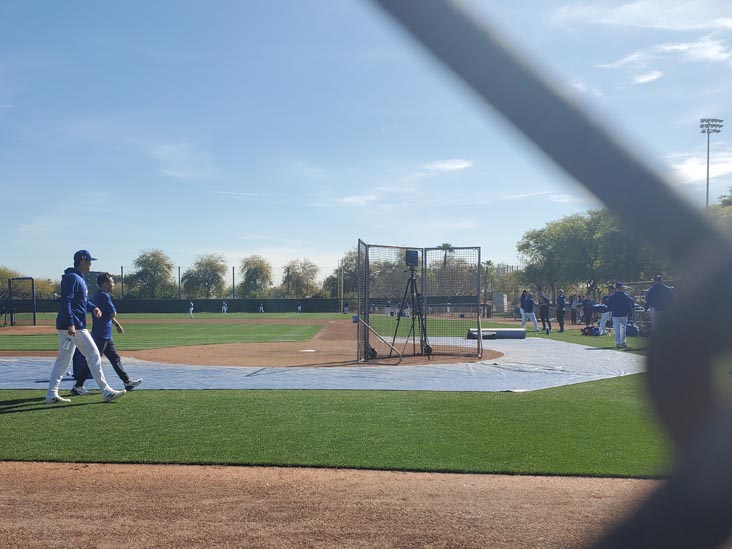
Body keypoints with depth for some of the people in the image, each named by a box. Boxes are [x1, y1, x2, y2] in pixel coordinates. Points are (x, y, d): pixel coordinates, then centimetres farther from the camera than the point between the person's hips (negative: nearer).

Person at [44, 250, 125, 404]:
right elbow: (65, 301, -22)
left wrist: (93, 308, 6)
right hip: (74, 326, -11)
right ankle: (106, 392, -1)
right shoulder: (72, 278, -15)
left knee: (63, 360, 12)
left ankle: (51, 395, 14)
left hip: (66, 327, 11)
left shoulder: (79, 278, 17)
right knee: (94, 356, -6)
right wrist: (70, 324, -28)